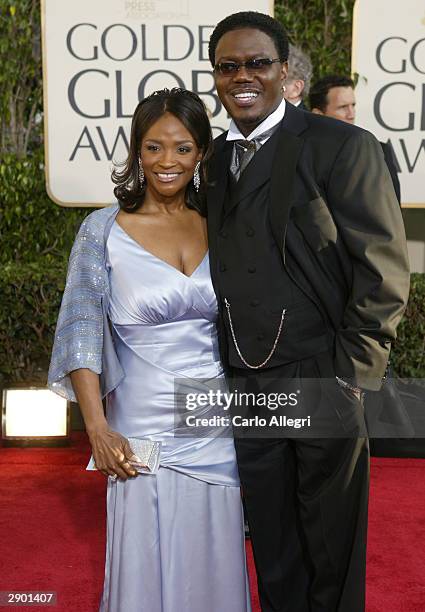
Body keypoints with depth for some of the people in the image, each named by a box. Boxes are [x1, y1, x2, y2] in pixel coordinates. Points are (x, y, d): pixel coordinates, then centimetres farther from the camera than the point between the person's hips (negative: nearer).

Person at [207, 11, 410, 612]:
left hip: (325, 384, -4)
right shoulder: (212, 157, 10)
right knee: (273, 552, 19)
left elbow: (384, 270, -10)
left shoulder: (344, 146, -8)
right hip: (244, 388, 5)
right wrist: (224, 370, 7)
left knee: (333, 552, 14)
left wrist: (351, 376, -13)